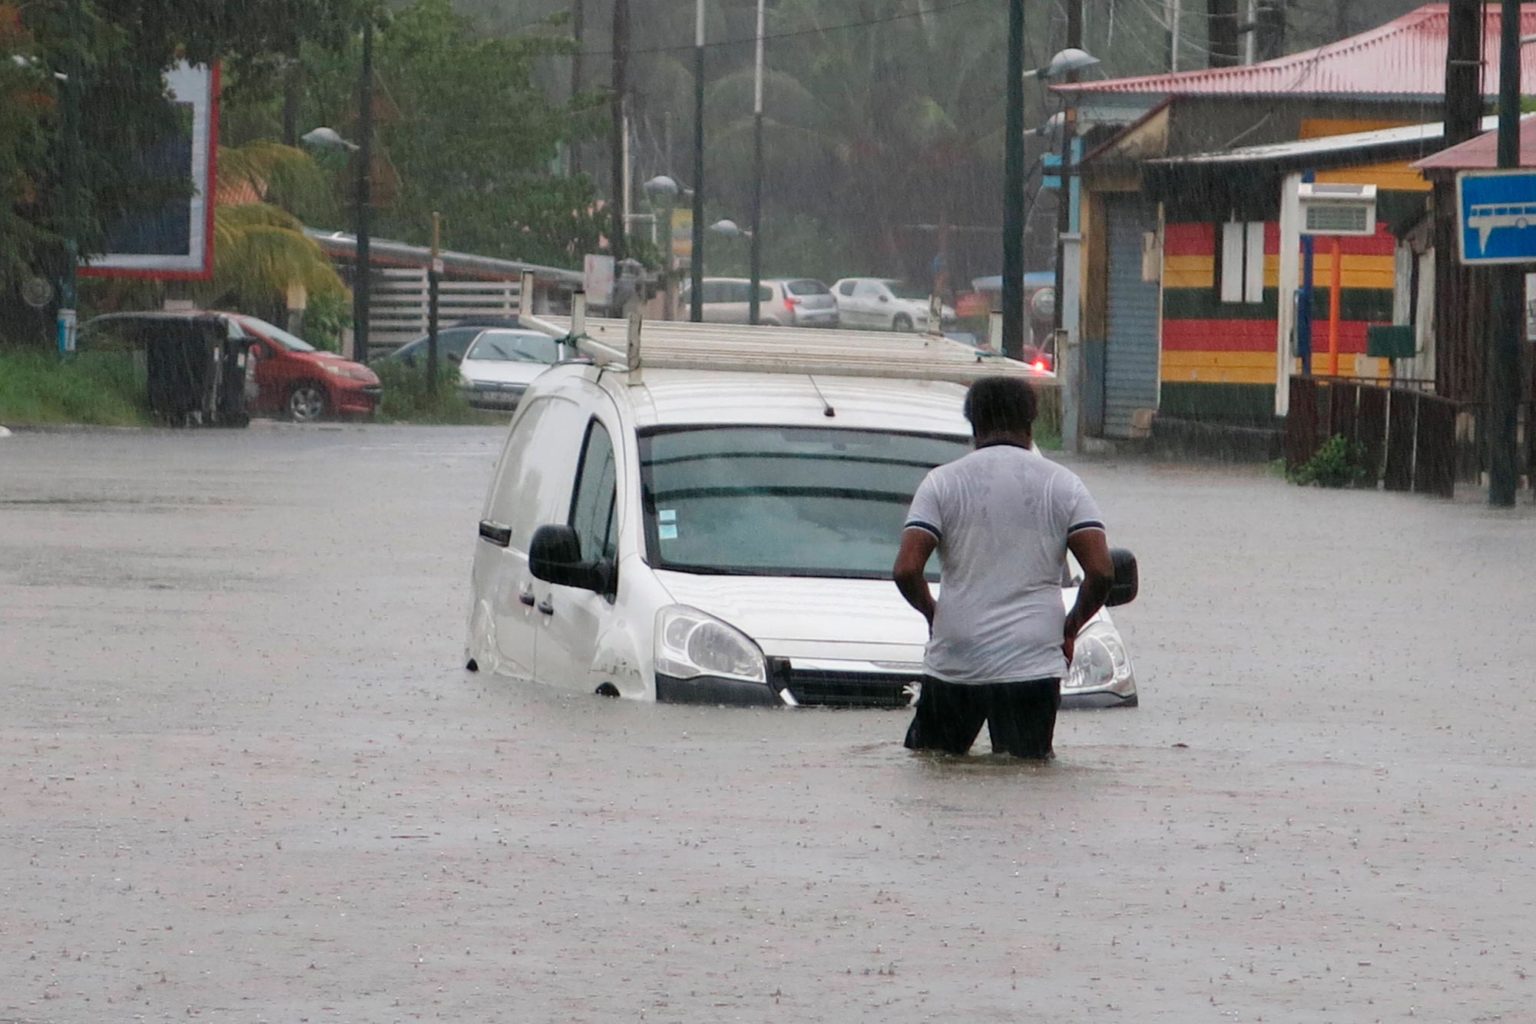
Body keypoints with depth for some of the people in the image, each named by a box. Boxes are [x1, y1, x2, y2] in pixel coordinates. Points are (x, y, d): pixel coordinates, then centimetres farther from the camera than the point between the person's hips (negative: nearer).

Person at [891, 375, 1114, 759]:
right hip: (1032, 665, 0)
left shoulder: (943, 482, 3)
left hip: (952, 665, 0)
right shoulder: (1062, 484, 5)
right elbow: (1101, 572, -3)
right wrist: (1071, 627, 15)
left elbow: (906, 570, -5)